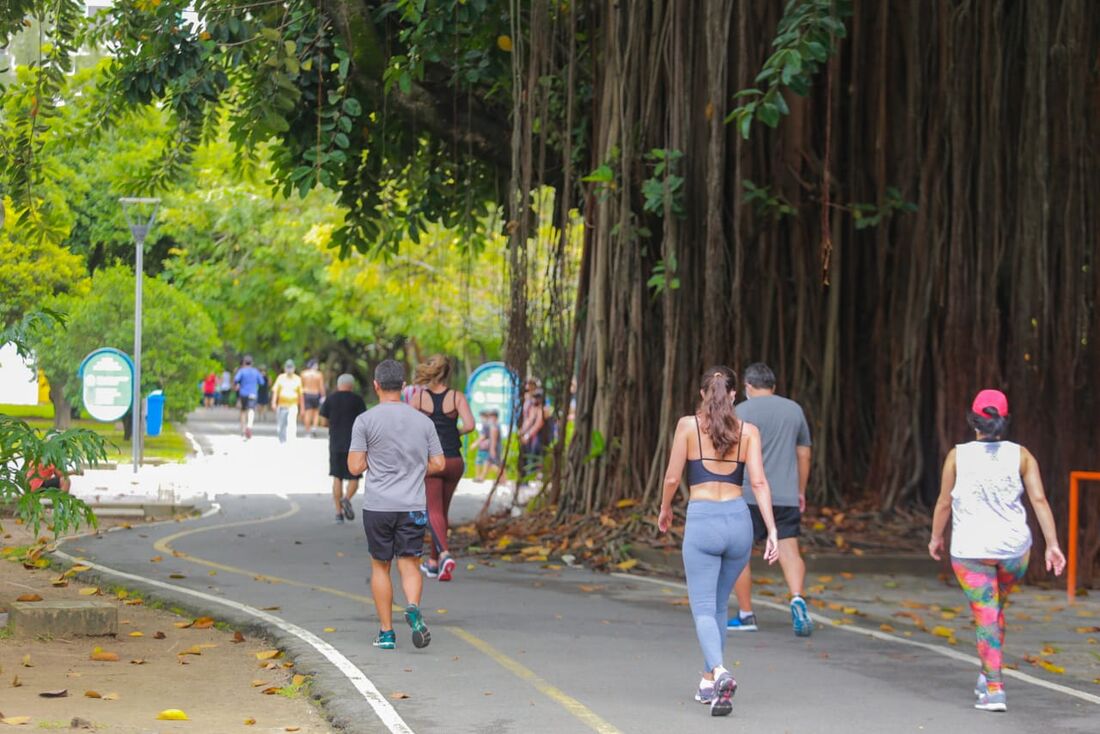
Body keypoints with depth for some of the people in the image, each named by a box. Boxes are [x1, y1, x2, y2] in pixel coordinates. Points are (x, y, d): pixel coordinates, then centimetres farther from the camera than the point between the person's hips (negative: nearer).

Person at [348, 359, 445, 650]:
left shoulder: (365, 421, -4)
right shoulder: (423, 421, 5)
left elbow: (355, 466, -7)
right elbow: (438, 464, 7)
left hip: (377, 506, -1)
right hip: (413, 506, 1)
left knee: (380, 566, 10)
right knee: (409, 565, 3)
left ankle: (386, 632, 11)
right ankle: (413, 608, -26)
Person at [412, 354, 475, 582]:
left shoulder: (419, 397, -3)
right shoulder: (457, 397, -2)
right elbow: (470, 425, -13)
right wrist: (456, 432, 7)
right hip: (454, 460, 2)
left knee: (434, 511, -2)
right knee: (442, 511, 17)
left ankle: (444, 554, -26)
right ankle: (433, 562, 27)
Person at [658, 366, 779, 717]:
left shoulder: (688, 425, 1)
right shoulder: (748, 431, 5)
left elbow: (672, 478, 2)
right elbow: (759, 482, -4)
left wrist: (665, 509, 20)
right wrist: (772, 530, -6)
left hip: (702, 521, -3)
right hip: (738, 520, 3)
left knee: (703, 609, -2)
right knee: (719, 605, 20)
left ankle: (719, 672, -27)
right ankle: (708, 682, 27)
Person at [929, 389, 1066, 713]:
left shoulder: (958, 456, -5)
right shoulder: (1020, 455, -1)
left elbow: (944, 503, 1)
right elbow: (1039, 499, -8)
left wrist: (936, 537, 16)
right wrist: (1052, 544, -7)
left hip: (970, 549, -3)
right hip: (1014, 548, 3)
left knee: (986, 618, 0)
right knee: (996, 608, 24)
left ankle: (994, 689, -8)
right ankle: (987, 676, 27)